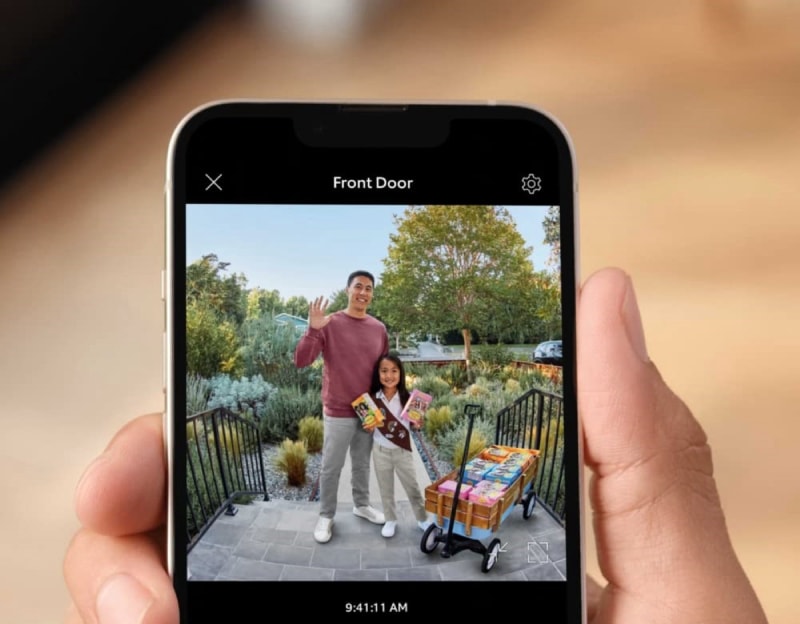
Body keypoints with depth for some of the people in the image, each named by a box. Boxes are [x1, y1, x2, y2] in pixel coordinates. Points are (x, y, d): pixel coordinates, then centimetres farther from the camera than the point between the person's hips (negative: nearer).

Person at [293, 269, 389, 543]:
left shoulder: (379, 328, 2)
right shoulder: (329, 324, -12)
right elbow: (300, 361, -18)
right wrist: (312, 330, -32)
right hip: (338, 412, -4)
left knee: (362, 463, 20)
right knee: (331, 467, 9)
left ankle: (361, 505, 39)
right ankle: (326, 516, 26)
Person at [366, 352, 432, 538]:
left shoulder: (408, 398, -11)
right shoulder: (373, 399, -8)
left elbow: (414, 425, -2)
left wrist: (417, 424, -23)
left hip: (403, 450, -1)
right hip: (381, 450, 1)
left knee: (412, 486, 12)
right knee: (385, 489, 15)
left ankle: (422, 518, 31)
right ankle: (390, 520, 34)